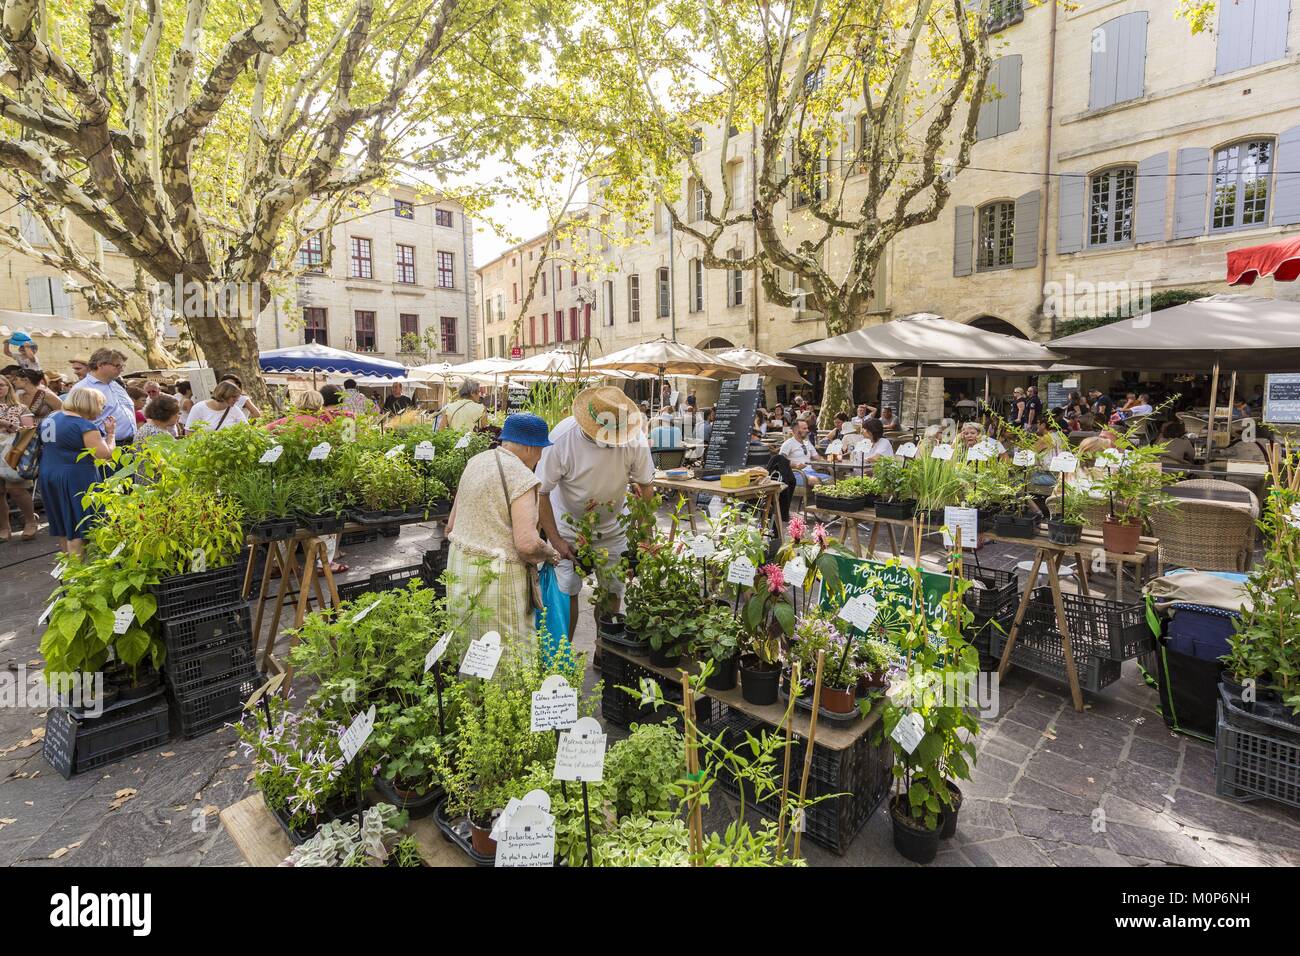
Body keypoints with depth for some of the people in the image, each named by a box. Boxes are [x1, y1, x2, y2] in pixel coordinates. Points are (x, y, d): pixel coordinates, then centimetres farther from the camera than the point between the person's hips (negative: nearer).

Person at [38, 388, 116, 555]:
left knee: (65, 524, 20)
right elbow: (106, 454, -19)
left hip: (47, 475, 9)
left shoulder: (51, 418, 11)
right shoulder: (84, 426, -17)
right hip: (77, 480, -9)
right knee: (79, 528, -5)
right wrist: (110, 433, -5)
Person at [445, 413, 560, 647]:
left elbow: (451, 525, 15)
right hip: (496, 576, -8)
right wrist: (551, 554, -5)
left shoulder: (476, 461, 8)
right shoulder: (521, 476, -16)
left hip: (459, 565, 8)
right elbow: (527, 543, -24)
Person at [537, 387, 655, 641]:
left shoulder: (634, 437, -21)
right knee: (566, 593, 0)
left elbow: (646, 487, -9)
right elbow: (541, 492, -18)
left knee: (612, 591, 8)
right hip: (568, 526, -2)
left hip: (612, 526, 2)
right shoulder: (561, 438, -26)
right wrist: (555, 540, -20)